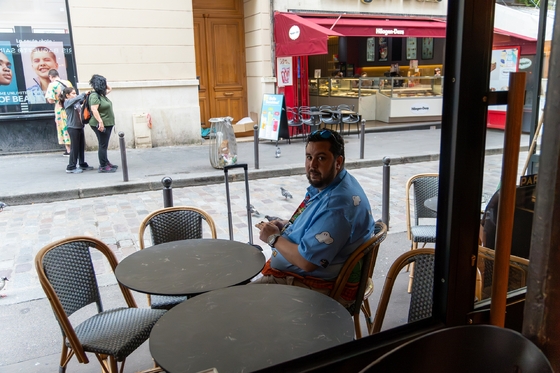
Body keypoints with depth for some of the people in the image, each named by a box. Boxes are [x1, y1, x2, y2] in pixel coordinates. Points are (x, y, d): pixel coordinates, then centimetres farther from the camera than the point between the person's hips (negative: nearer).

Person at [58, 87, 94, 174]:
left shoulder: (76, 101, 12)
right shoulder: (67, 102, -10)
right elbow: (77, 98, -25)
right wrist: (84, 94, -18)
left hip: (80, 126, 7)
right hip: (73, 128, -7)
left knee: (82, 147, 13)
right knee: (74, 148, -3)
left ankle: (83, 165, 25)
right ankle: (71, 167, 5)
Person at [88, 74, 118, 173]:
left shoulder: (101, 94, 13)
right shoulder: (94, 96, -15)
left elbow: (109, 89, 31)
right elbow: (94, 110, -25)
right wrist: (100, 121, -30)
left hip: (107, 124, 10)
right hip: (101, 125, -10)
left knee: (104, 145, 18)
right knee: (103, 145, -5)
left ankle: (106, 162, 29)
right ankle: (103, 167, -1)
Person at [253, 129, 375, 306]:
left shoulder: (337, 204, -30)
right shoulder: (325, 183, 2)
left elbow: (307, 261, -30)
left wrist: (273, 238, -14)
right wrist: (286, 225, 3)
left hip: (319, 286, -10)